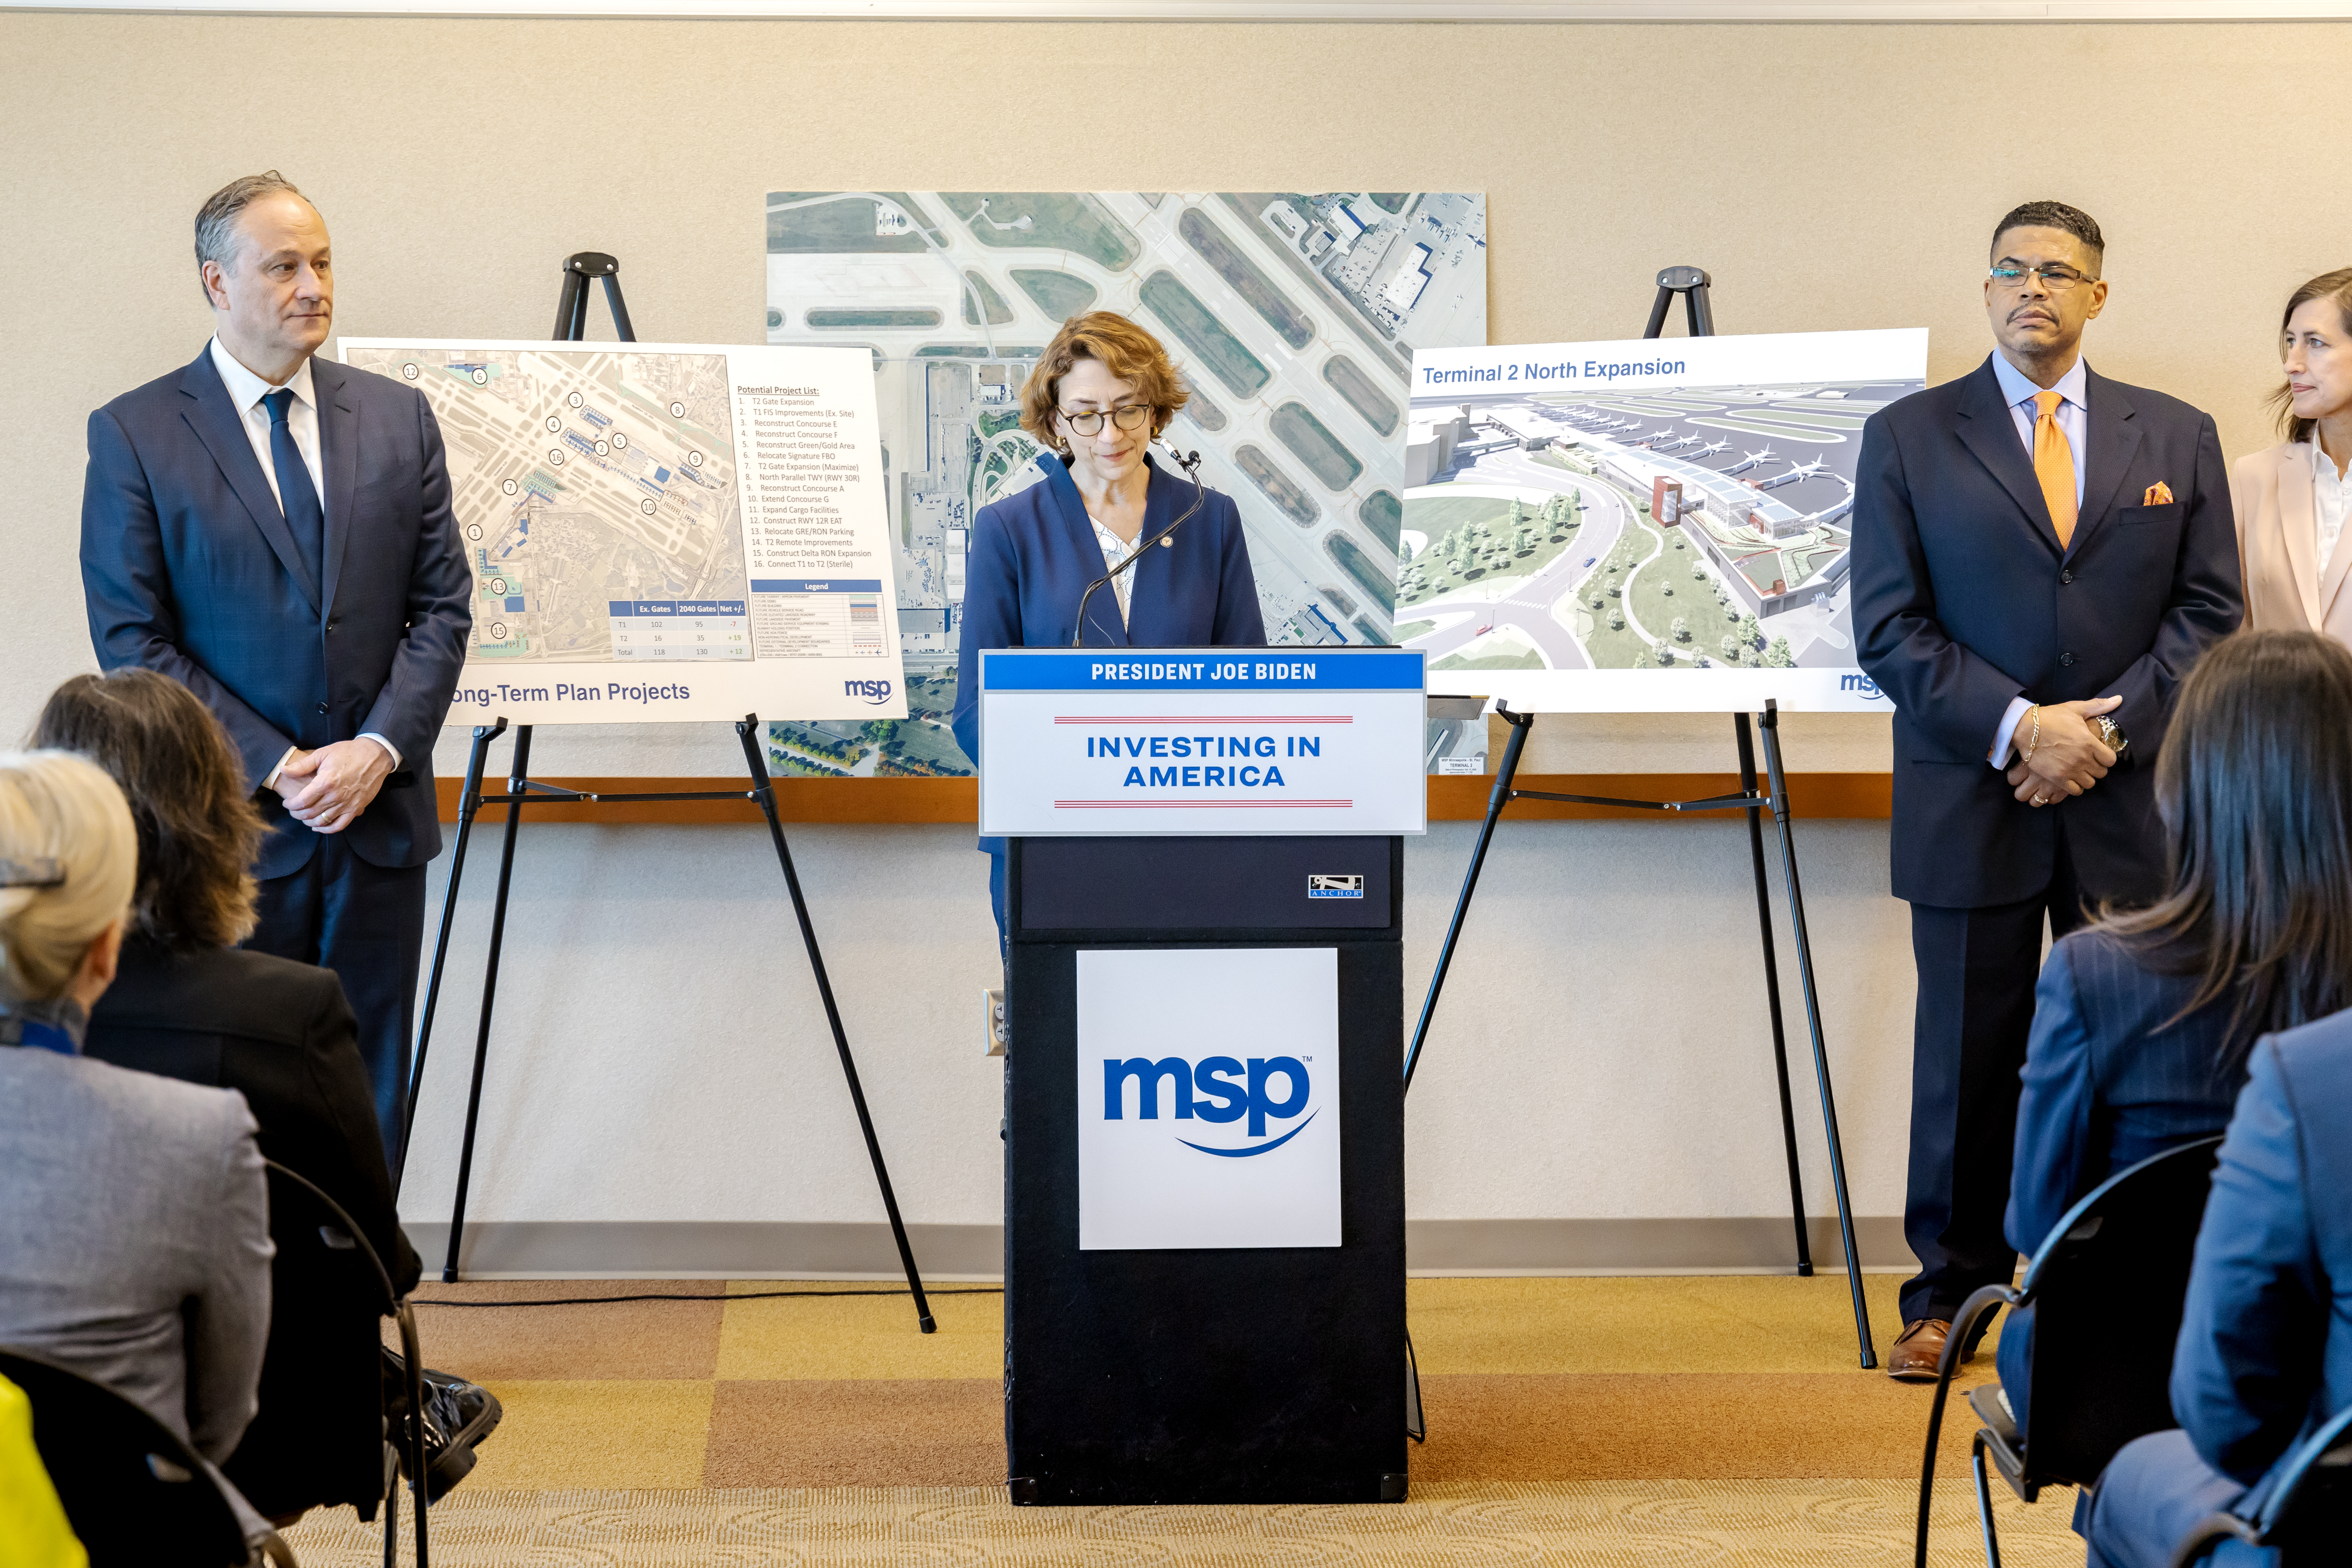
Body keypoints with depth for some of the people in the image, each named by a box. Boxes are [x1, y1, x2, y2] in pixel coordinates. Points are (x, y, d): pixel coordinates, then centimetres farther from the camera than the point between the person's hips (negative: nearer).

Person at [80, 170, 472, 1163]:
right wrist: (273, 769, -13)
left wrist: (380, 747, -9)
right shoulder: (134, 435, -2)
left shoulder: (397, 419, 8)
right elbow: (132, 639, -6)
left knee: (371, 1099, 8)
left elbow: (442, 606, 7)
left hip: (379, 818, 3)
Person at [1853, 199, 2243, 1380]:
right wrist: (2020, 728, -13)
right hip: (1971, 807, -1)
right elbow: (1889, 629, -2)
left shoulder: (2177, 438, 9)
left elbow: (2210, 613, 5)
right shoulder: (1908, 438, 4)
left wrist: (2109, 727, -9)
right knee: (1969, 1060, 4)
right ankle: (1952, 1295, 16)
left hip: (2132, 804, 1)